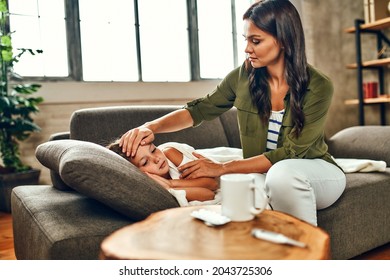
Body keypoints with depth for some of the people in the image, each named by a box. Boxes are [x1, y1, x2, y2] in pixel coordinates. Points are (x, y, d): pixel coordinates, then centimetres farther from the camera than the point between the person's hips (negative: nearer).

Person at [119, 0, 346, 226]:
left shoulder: (319, 87, -16)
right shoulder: (244, 76, -6)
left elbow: (289, 154, -20)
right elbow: (198, 110, 1)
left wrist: (222, 169, -26)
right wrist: (152, 126, -18)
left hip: (317, 173, -2)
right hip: (263, 173, 2)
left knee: (282, 173, -36)